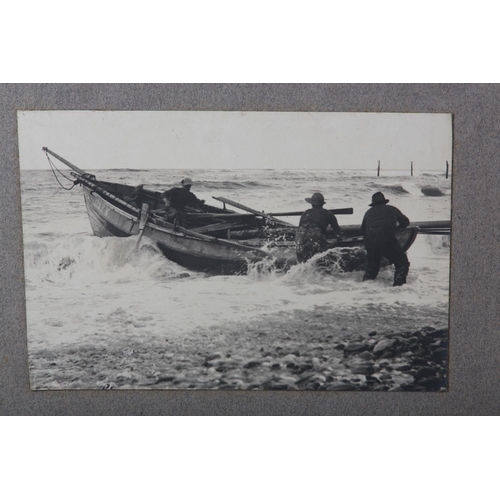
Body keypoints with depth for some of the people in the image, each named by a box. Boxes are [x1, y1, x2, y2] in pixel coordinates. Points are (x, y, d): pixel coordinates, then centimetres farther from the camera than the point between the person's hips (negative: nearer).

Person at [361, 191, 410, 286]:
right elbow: (405, 222, 28)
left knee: (372, 264, 25)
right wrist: (397, 227, 46)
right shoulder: (392, 209, 22)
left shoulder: (368, 212, 27)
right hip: (387, 237, -4)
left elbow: (362, 231, 29)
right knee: (402, 262, 3)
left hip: (369, 240, 4)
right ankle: (399, 284, -10)